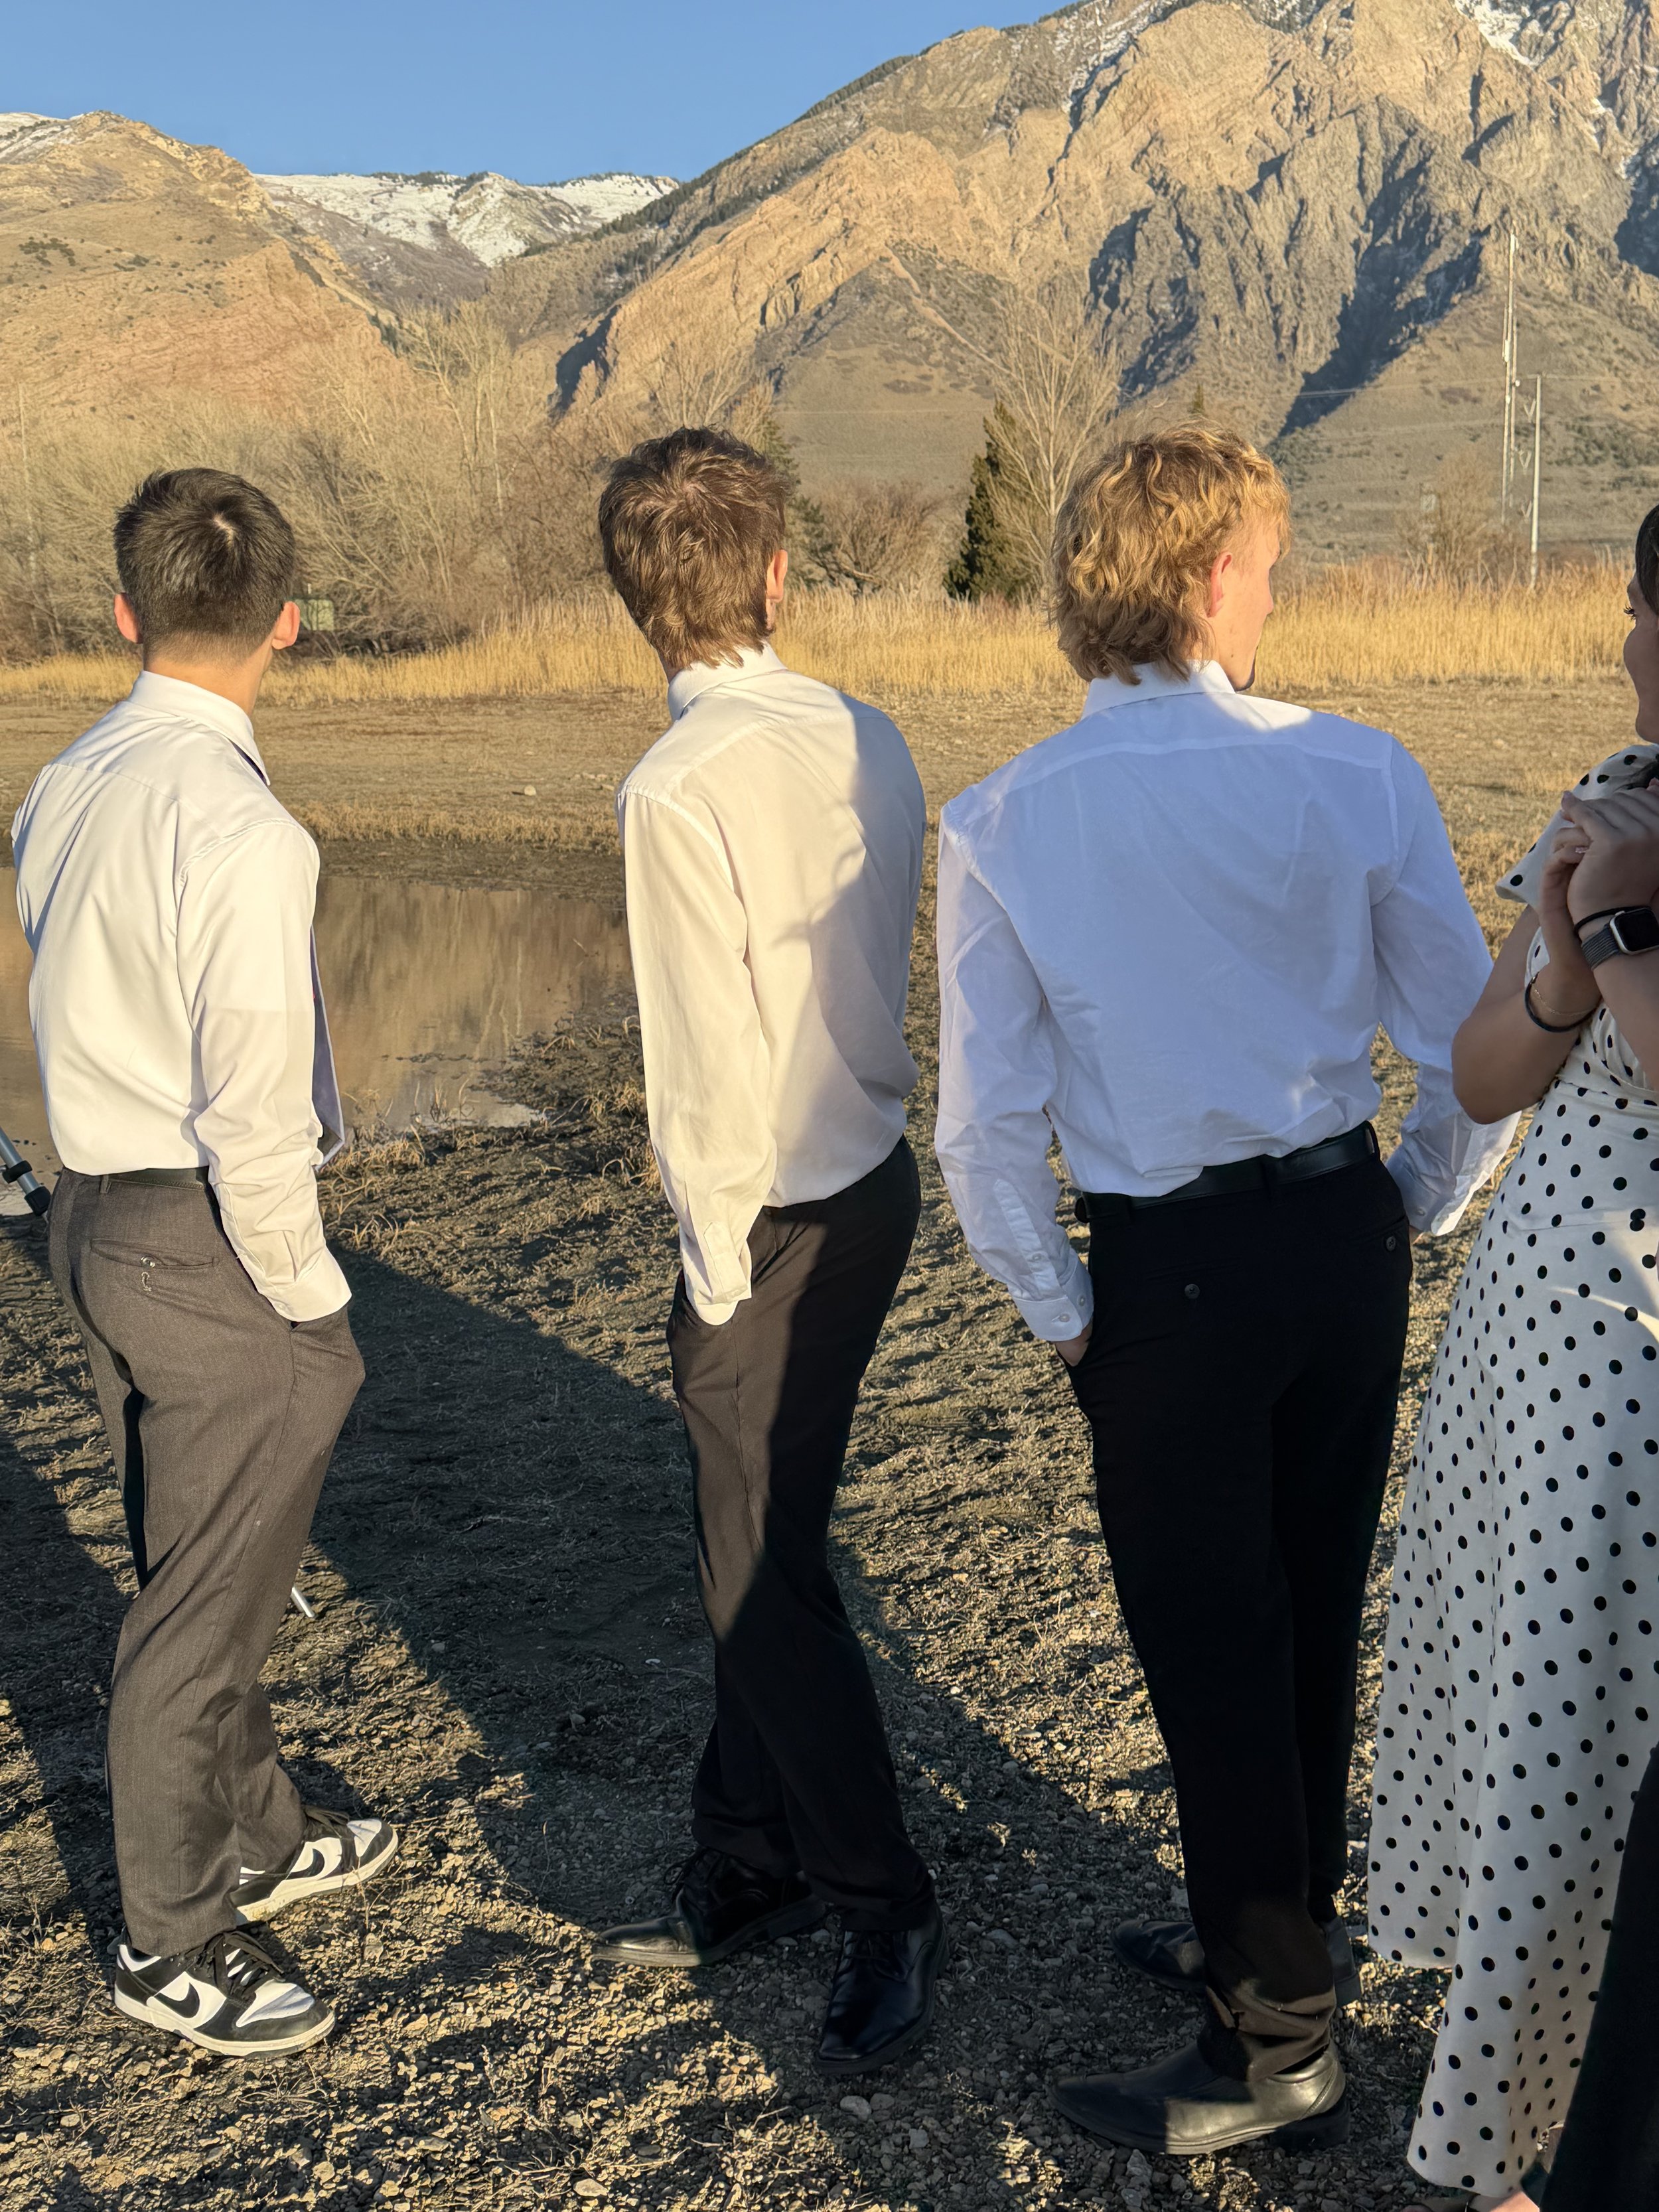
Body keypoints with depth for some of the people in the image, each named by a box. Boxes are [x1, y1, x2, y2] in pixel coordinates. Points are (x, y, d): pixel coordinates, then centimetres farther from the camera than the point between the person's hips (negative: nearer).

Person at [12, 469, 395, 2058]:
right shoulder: (236, 827, -22)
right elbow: (254, 1118, -24)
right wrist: (310, 1304, -10)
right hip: (206, 1242, -9)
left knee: (196, 1570, 23)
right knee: (206, 1602, 7)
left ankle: (256, 1835, 43)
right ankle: (172, 1943, 24)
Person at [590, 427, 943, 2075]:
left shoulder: (679, 789, -20)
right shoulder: (865, 740, 2)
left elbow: (713, 1062, -20)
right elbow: (884, 964, 7)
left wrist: (716, 1262, -8)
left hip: (774, 1216, -8)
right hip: (877, 1178, 8)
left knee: (767, 1575, 6)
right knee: (753, 1548, 20)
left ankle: (886, 1913, 21)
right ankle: (748, 1862, 36)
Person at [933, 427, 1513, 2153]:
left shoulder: (1002, 824, -10)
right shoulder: (1359, 776, -7)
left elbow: (988, 1127, -9)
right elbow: (1474, 1051, -3)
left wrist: (1060, 1315, 4)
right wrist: (1415, 1209, 15)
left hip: (1167, 1271, -3)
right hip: (1345, 1236, 3)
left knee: (1210, 1643, 10)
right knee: (1313, 1609, 20)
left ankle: (1277, 2047, 25)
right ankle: (1273, 1929, 43)